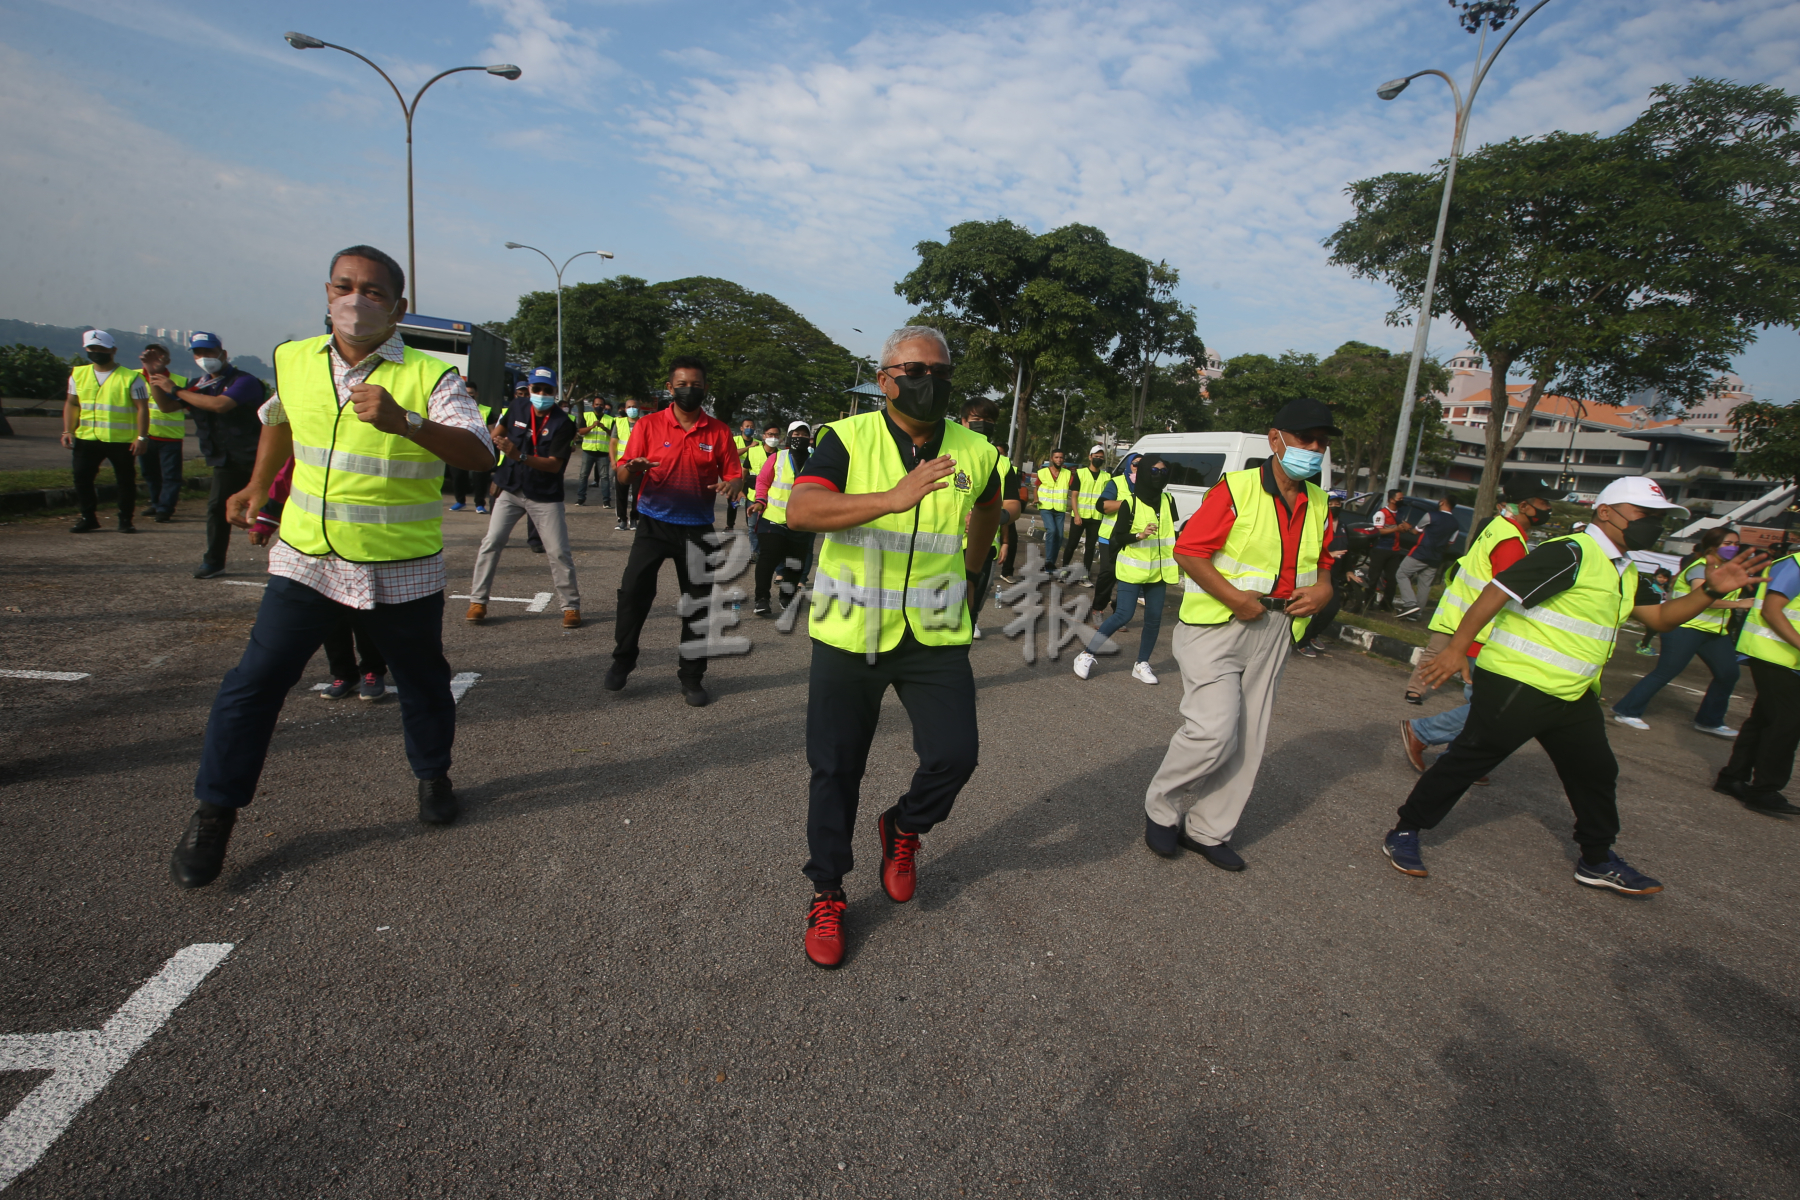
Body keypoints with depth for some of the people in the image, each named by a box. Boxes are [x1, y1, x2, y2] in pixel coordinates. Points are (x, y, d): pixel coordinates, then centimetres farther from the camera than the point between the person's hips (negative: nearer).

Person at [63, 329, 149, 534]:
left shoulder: (130, 378, -4)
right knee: (82, 478, 4)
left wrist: (142, 436, -13)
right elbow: (71, 404, 15)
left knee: (126, 480, 3)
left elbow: (142, 407, -6)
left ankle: (125, 520, 14)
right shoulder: (78, 374, 10)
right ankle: (88, 518, 16)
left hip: (122, 441, -4)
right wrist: (68, 431, 5)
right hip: (86, 439, 4)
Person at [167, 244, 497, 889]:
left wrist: (406, 422, -36)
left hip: (402, 572, -3)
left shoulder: (430, 375, -8)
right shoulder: (293, 361, 6)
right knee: (254, 681, 0)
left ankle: (433, 776, 35)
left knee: (422, 682, 11)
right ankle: (214, 812, 16)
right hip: (307, 560, 3)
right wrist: (257, 487, 29)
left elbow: (480, 454, -22)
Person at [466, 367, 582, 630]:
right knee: (491, 543, -1)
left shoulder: (563, 423, -12)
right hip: (511, 490, 4)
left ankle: (571, 606, 7)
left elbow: (554, 465, -21)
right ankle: (477, 602, 7)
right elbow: (495, 434, 21)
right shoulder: (517, 412, 1)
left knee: (559, 552, -4)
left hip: (545, 497, -4)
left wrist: (519, 455, -33)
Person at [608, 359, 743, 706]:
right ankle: (622, 660, 14)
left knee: (697, 602, 4)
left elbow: (735, 475, 2)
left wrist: (731, 485, -21)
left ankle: (691, 676, 18)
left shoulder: (719, 431, 2)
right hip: (653, 524, -1)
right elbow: (622, 476, -2)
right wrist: (631, 469, -26)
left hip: (697, 528, 1)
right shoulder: (648, 425, -1)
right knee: (633, 590, -9)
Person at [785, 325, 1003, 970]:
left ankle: (904, 829, 27)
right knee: (836, 770, 7)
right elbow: (801, 510, -25)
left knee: (954, 755, -7)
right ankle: (827, 895, 27)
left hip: (935, 635, 2)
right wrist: (894, 498, -36)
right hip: (849, 634, -2)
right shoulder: (847, 439, -7)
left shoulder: (975, 453, 4)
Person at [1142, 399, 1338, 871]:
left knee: (1247, 743, 10)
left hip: (1273, 633, 7)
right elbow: (1187, 551, -14)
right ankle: (1159, 806, 10)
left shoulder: (1318, 505, 10)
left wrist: (1323, 589, 0)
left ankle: (1208, 831, 25)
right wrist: (1233, 597, -22)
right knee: (1214, 730, -15)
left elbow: (1322, 562, 23)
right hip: (1218, 625, -7)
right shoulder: (1236, 490, -11)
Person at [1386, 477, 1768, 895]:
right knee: (1468, 760, -6)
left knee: (1596, 770, 18)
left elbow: (1662, 617, 21)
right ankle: (1405, 832, 5)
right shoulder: (1571, 553, -16)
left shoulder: (1625, 572, 16)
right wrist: (1457, 648, -26)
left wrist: (1710, 590, 4)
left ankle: (1597, 861, 35)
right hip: (1515, 684, -10)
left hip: (1573, 695, 10)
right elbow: (1498, 590, -22)